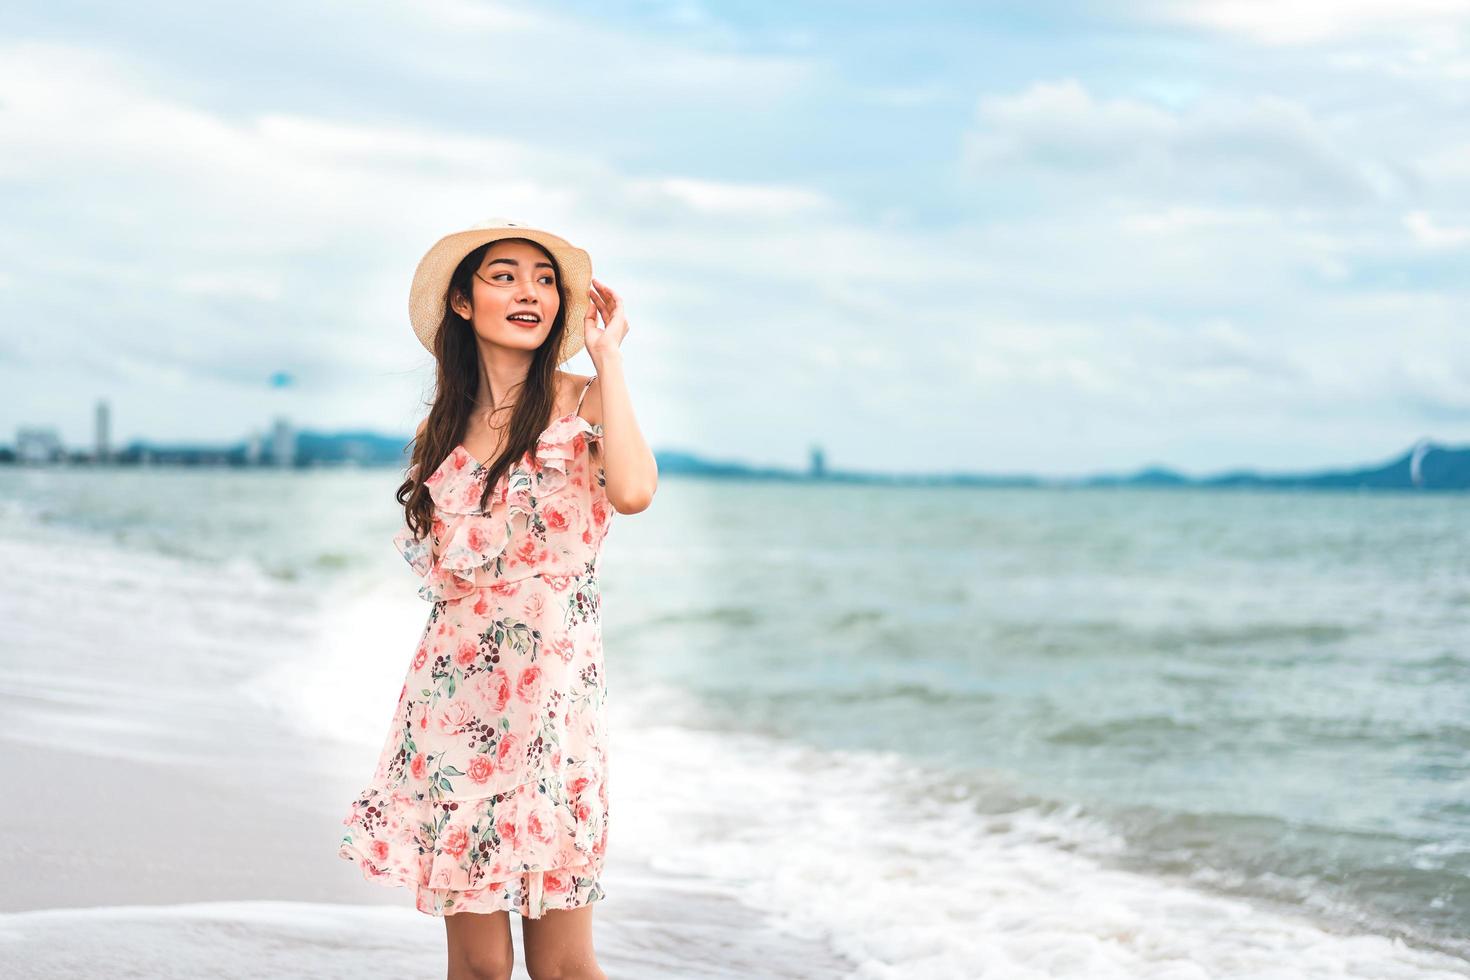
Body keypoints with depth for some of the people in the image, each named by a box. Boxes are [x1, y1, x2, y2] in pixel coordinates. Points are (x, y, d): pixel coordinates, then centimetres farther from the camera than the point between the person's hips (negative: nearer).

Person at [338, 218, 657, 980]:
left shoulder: (583, 403, -1)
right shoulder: (447, 425, 11)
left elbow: (632, 491, -24)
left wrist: (606, 354, -15)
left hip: (550, 696, -4)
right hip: (453, 704, 4)